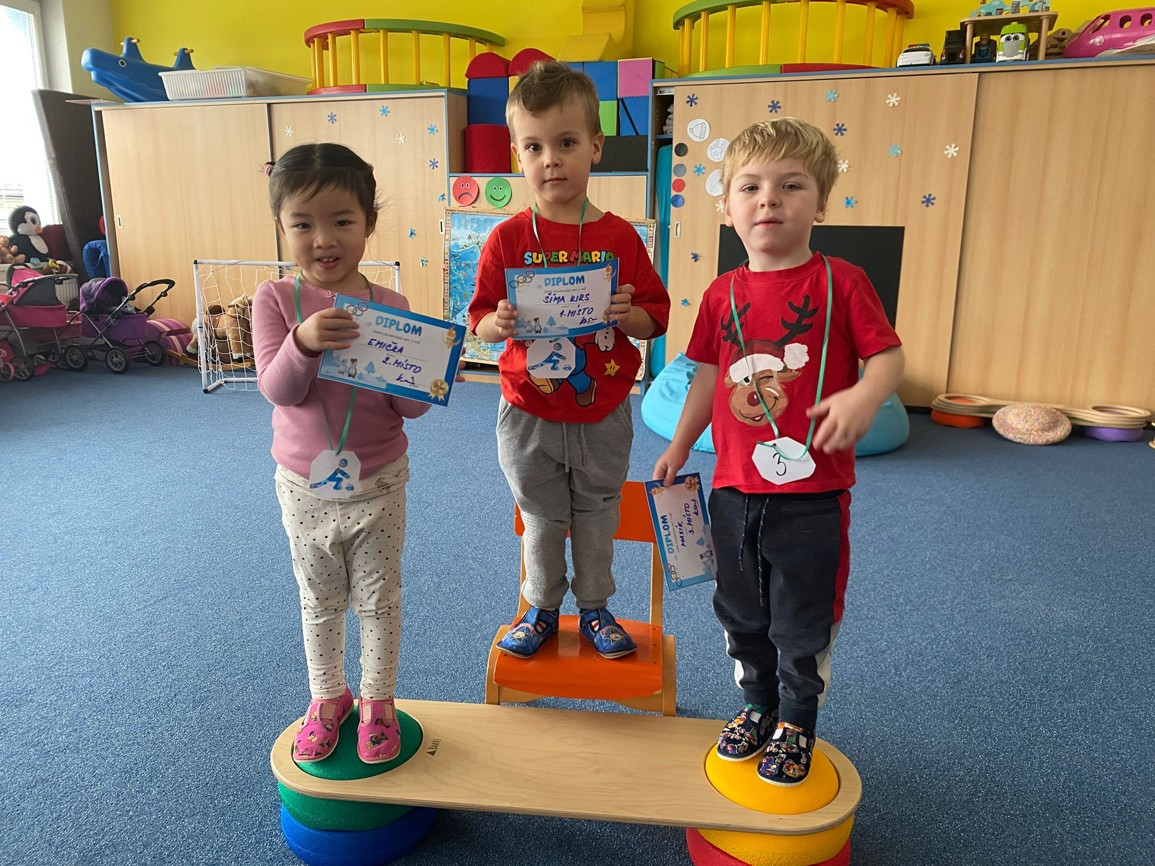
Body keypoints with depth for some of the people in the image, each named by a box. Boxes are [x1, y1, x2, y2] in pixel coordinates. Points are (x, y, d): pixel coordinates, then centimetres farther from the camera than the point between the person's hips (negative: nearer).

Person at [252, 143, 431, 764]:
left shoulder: (390, 307, -10)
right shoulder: (275, 300, -10)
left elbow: (413, 408, -9)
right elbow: (277, 389, -19)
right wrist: (304, 341, -36)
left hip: (377, 485, 0)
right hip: (305, 488, 1)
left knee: (379, 601, 15)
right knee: (319, 602, 20)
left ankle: (378, 700, 37)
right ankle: (328, 697, 42)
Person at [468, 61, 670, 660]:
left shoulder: (619, 238, -6)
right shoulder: (508, 239, -7)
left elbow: (654, 319, -2)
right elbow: (480, 320, -3)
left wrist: (628, 316, -23)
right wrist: (499, 325, -24)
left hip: (602, 415, 1)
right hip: (529, 415, 0)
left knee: (596, 519, 18)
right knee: (541, 521, 16)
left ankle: (595, 609, 39)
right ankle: (542, 609, 38)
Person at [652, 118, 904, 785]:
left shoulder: (839, 283, -8)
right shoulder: (723, 295, 3)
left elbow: (889, 354, -8)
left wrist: (864, 396, -29)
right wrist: (679, 447, 14)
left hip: (812, 492, -4)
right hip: (735, 488, 4)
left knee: (804, 620, 11)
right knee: (742, 613, 19)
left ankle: (797, 722, 35)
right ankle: (758, 704, 42)